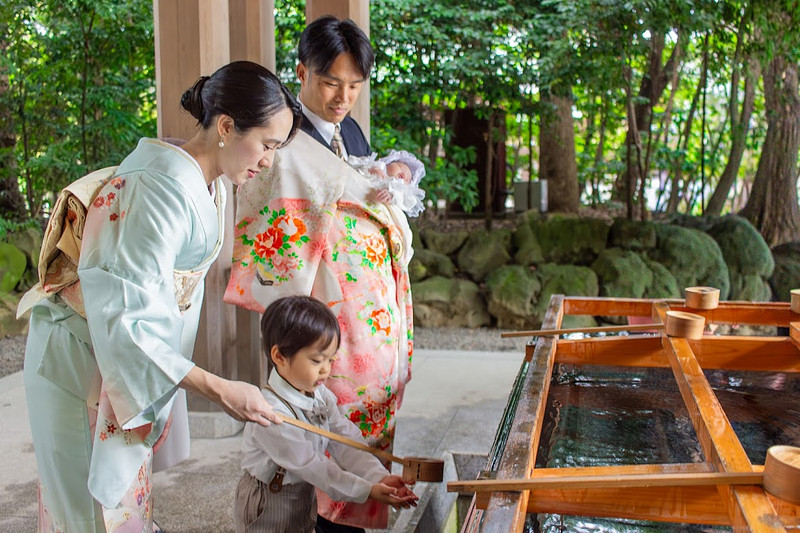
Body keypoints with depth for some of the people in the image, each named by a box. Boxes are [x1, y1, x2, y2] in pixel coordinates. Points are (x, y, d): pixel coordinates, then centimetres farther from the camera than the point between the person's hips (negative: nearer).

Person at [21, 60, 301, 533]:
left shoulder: (209, 184, -1)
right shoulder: (167, 191, -30)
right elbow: (124, 321, -33)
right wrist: (219, 389, -34)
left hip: (130, 354, 8)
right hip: (85, 357, -8)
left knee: (125, 481, 22)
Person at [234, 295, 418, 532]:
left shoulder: (322, 397, -4)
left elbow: (346, 443, -8)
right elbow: (309, 465, -28)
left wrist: (380, 477, -24)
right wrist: (368, 491, -28)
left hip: (306, 497, 6)